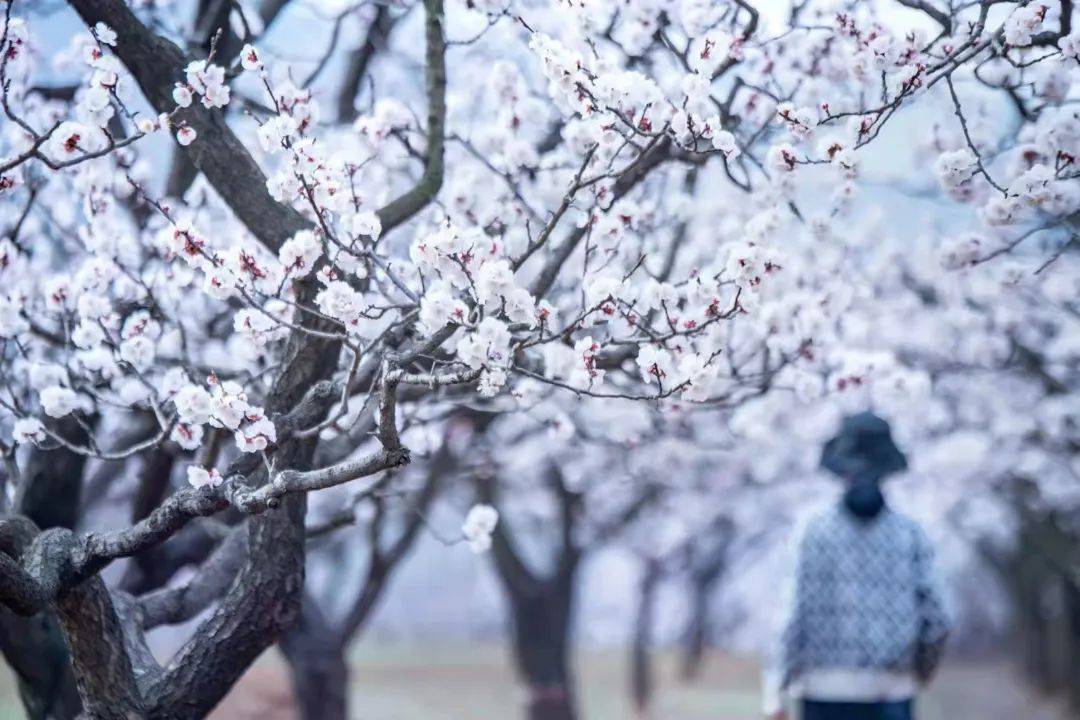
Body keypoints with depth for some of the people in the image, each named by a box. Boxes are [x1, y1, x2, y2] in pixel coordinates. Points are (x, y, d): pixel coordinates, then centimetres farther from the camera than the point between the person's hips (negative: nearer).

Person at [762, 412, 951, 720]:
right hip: (892, 691, 1)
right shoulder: (910, 534, 0)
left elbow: (800, 617, -7)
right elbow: (936, 620, -1)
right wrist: (921, 671, 19)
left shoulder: (819, 532, -5)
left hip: (827, 686, -1)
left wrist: (776, 694, -2)